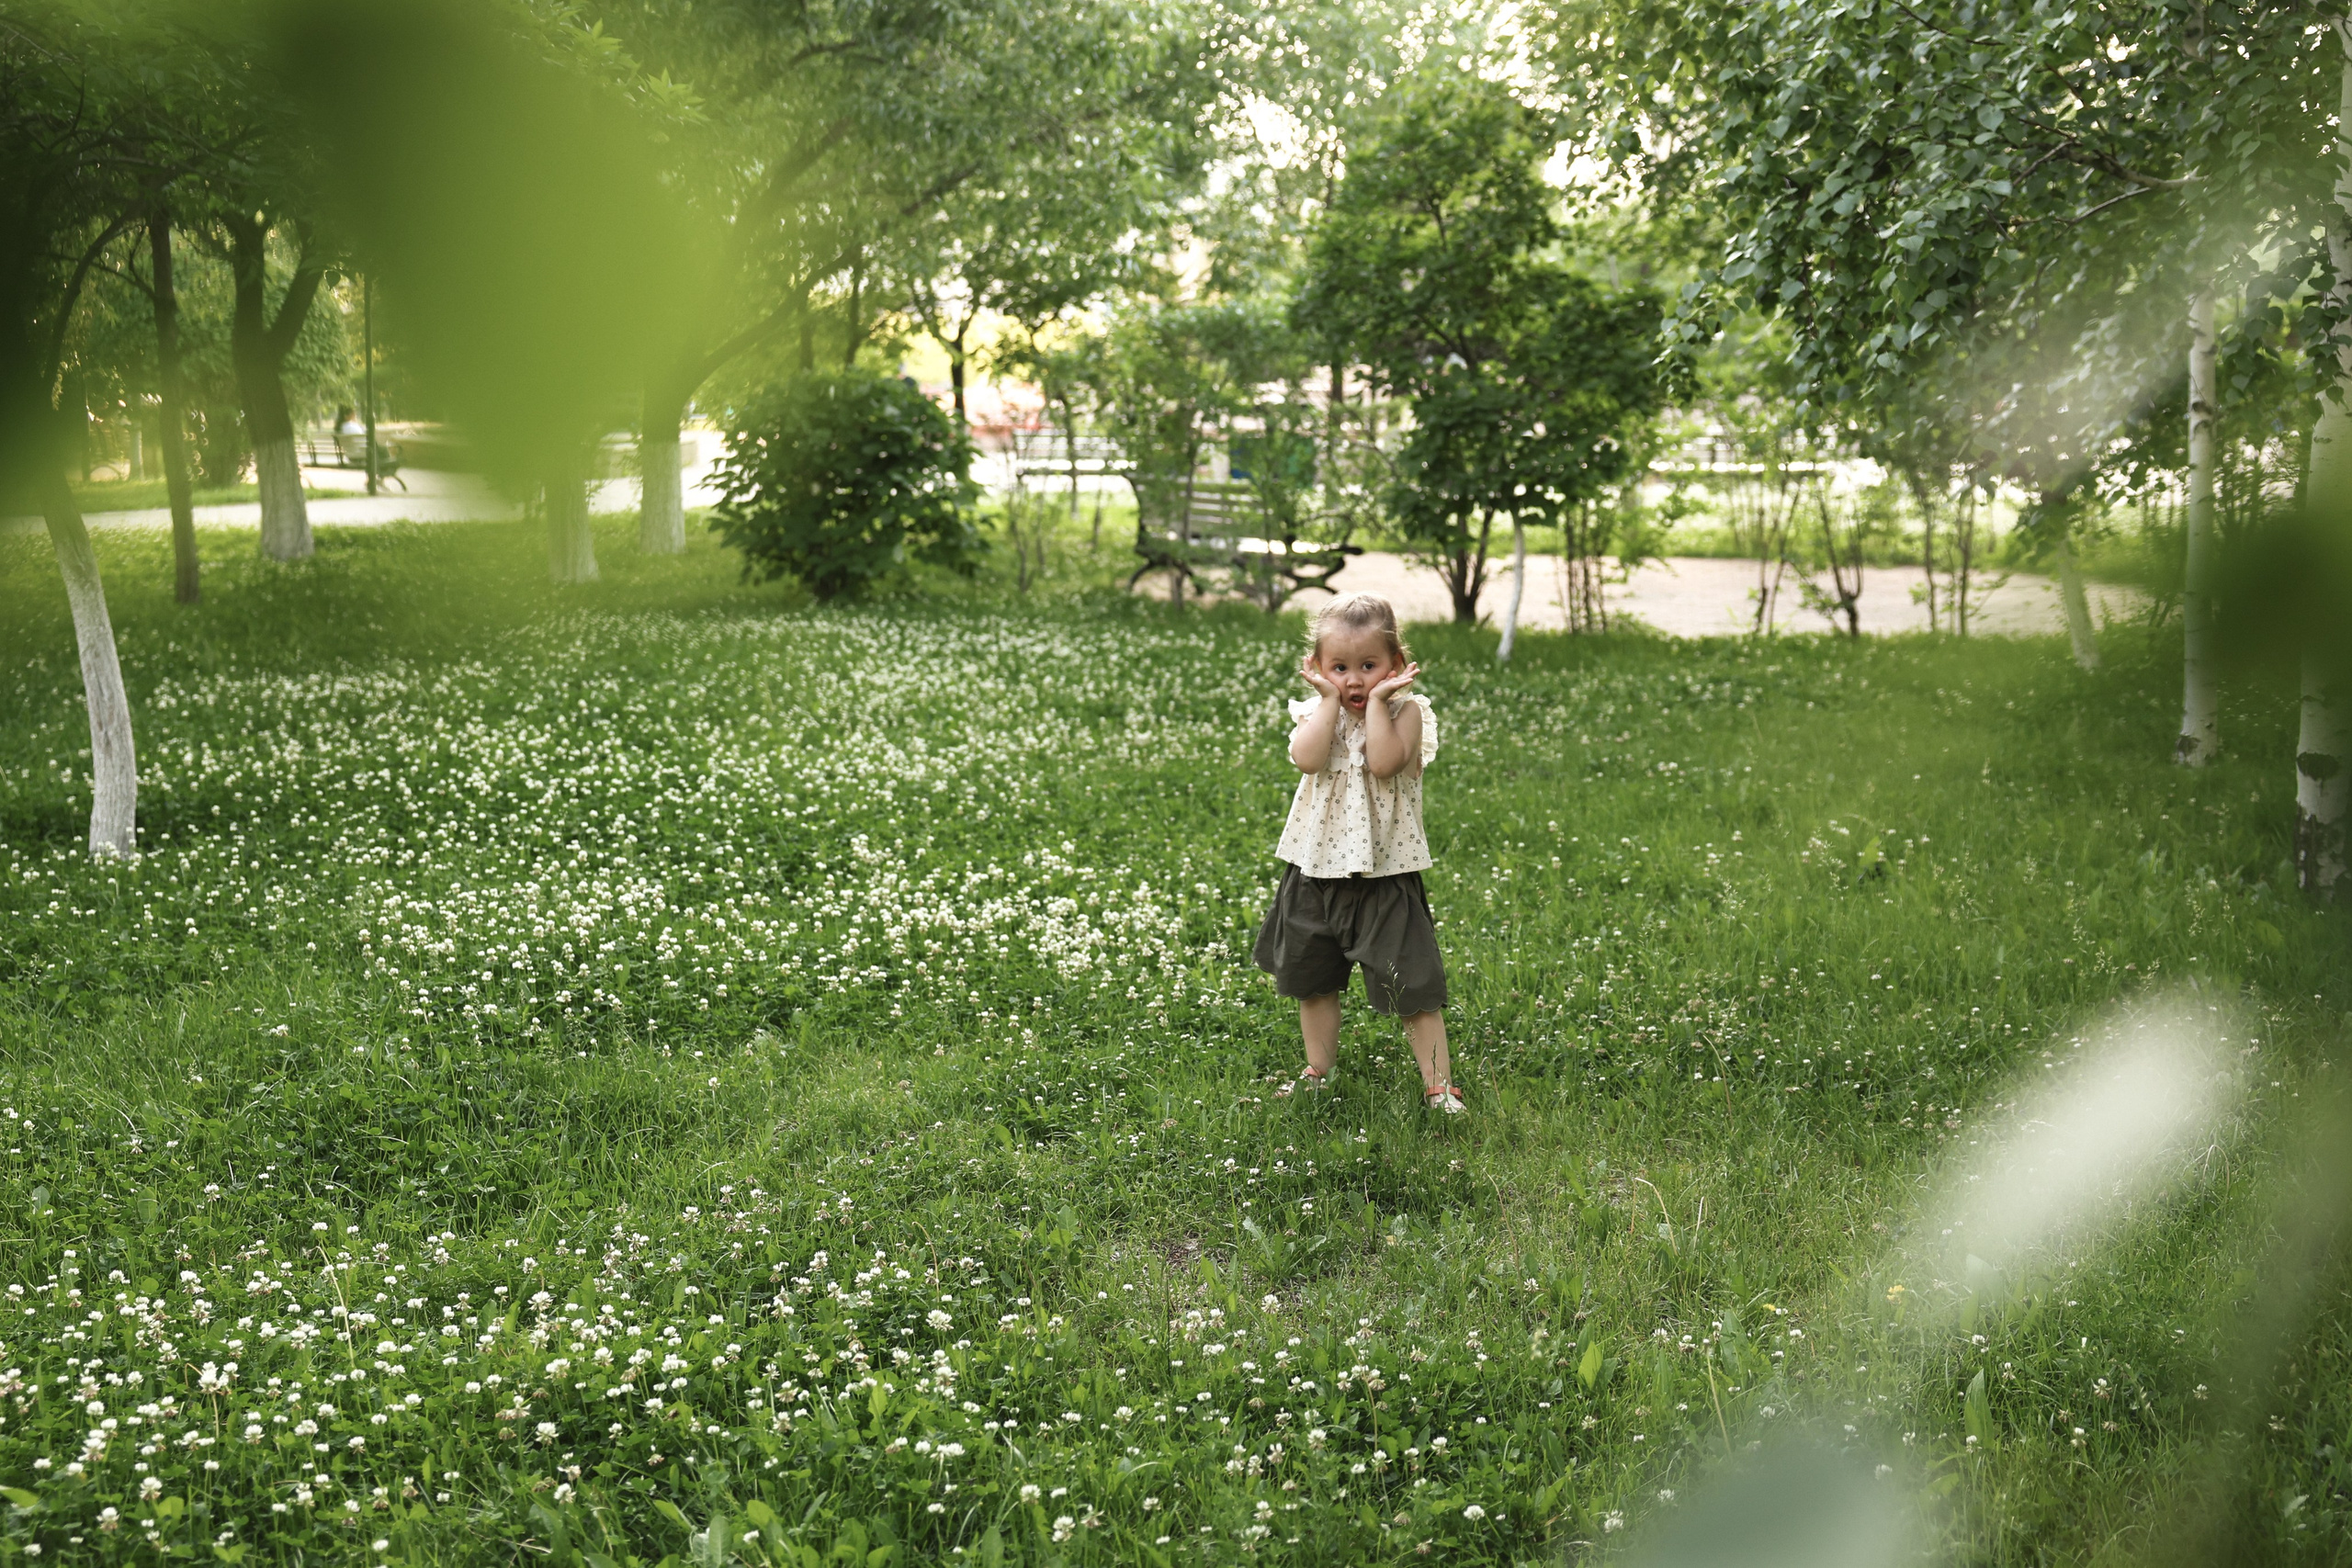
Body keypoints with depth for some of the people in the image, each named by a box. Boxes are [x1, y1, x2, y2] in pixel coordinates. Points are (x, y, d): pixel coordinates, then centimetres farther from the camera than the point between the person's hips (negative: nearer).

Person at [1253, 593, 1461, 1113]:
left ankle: (1439, 1086, 7)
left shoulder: (1406, 710, -7)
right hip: (1317, 870, 4)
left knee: (1412, 984, -3)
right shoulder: (1316, 712, 1)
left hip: (1384, 874, -4)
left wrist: (1377, 700, -19)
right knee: (1313, 982, 17)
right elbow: (1306, 758, -19)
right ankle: (1318, 1073, 35)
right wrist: (1331, 700, -15)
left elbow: (1384, 762, -24)